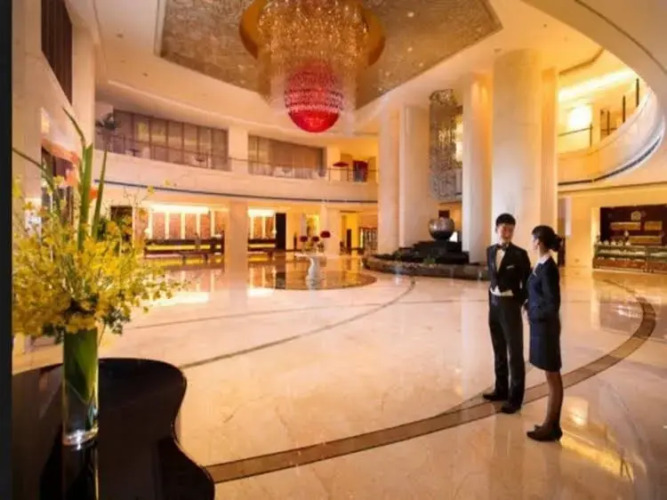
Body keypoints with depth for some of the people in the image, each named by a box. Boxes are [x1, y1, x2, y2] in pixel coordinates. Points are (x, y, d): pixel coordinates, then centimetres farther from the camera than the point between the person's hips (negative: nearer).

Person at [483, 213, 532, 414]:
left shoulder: (520, 254, -10)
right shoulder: (490, 251, 6)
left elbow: (527, 282, -8)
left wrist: (520, 302, -12)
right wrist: (492, 297, 8)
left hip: (510, 305, -6)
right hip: (494, 303, 6)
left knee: (515, 353, 5)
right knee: (499, 350, 17)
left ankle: (515, 397, 17)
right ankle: (501, 389, 33)